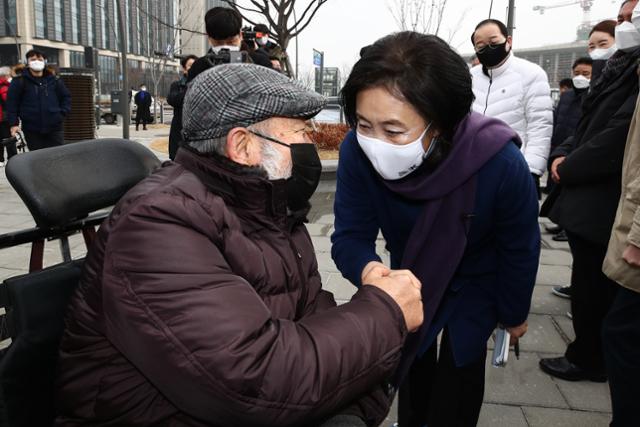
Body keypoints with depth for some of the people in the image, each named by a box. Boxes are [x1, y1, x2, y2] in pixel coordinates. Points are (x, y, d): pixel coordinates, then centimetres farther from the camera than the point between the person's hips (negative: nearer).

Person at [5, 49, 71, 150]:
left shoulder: (54, 80, 8)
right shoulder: (19, 81, 1)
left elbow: (66, 96, 17)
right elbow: (12, 103, 1)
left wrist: (62, 113, 5)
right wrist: (14, 123, -6)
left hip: (54, 128, 1)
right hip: (32, 130, -1)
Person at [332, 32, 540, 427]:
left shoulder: (500, 163, -39)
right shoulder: (357, 153, -34)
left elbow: (520, 249, -20)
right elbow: (350, 235, -25)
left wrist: (514, 313, -4)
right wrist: (366, 268, -50)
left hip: (475, 282, -2)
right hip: (410, 274, 3)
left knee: (458, 372, 7)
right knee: (410, 360, 19)